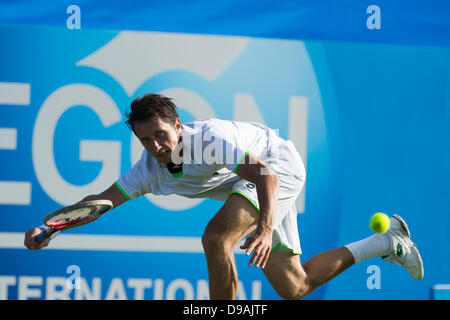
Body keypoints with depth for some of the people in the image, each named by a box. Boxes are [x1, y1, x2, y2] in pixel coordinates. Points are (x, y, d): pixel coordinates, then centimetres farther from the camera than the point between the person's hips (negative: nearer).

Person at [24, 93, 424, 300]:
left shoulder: (210, 137, -32)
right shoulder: (150, 169, -12)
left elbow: (266, 175, -38)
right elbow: (101, 200, -5)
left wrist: (266, 228, -54)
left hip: (279, 164, -8)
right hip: (256, 179, 8)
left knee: (216, 238, -31)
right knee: (293, 288, 8)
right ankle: (387, 241, 23)